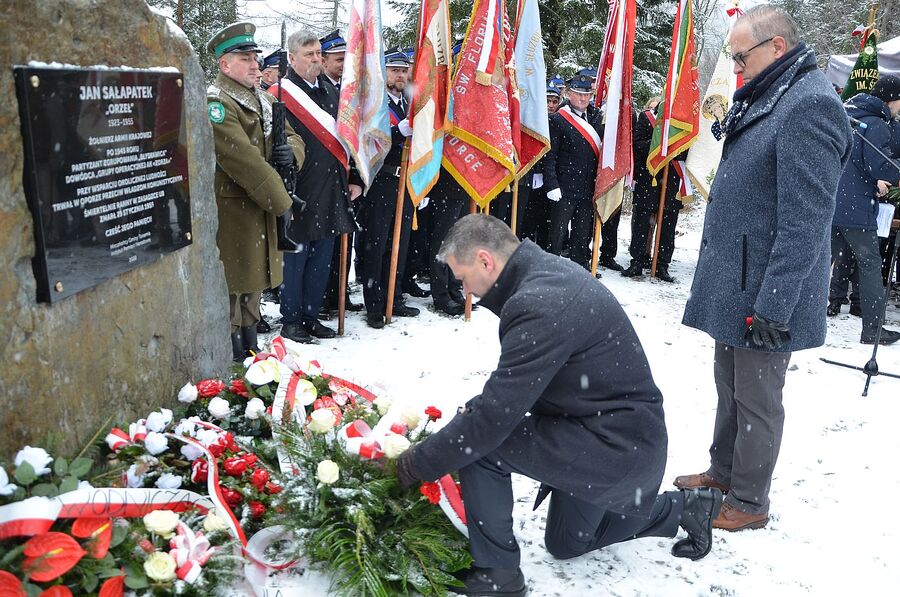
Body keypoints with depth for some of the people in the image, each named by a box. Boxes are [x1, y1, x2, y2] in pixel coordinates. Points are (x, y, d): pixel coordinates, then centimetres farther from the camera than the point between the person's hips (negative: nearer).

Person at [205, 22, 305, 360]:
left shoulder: (264, 100, 15)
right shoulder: (215, 103, -15)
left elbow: (292, 136, 19)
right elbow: (245, 160, -22)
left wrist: (291, 152, -7)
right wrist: (282, 202, -19)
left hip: (259, 205, 9)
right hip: (229, 209, -9)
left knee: (253, 281, 19)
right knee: (231, 284, -2)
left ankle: (250, 350, 33)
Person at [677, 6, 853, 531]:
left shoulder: (809, 106, -20)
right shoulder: (771, 98, 13)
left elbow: (806, 220, -25)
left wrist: (773, 305, -25)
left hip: (765, 295, -10)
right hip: (734, 285, 10)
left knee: (756, 399, 4)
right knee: (730, 385, 20)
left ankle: (749, 503, 19)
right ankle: (724, 472, 36)